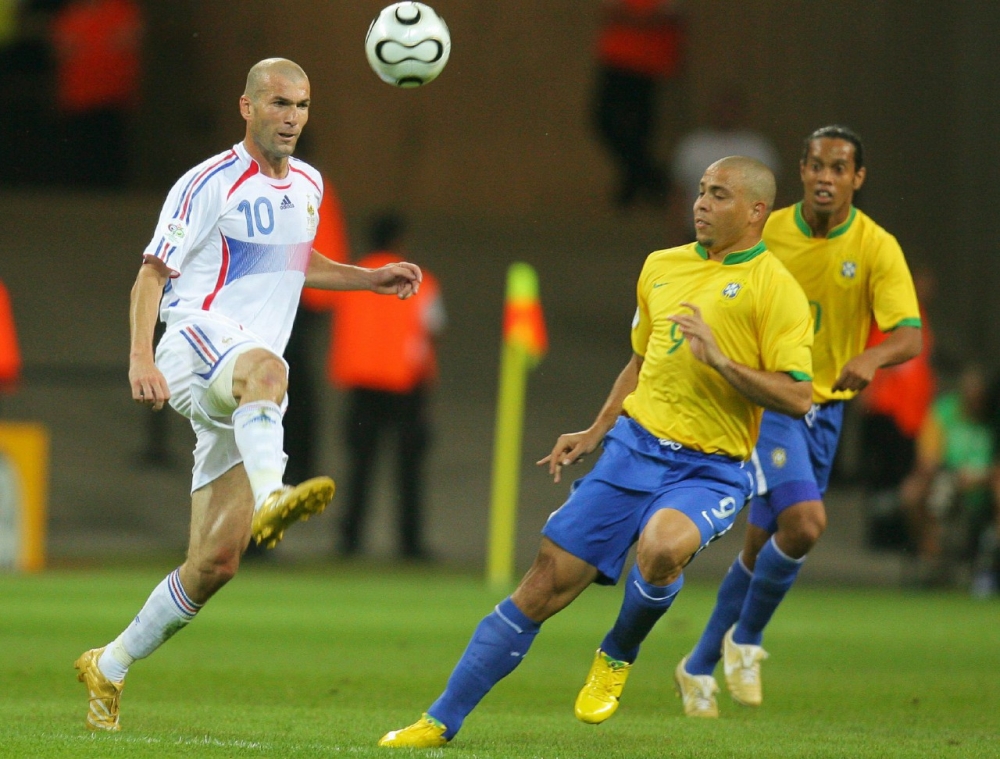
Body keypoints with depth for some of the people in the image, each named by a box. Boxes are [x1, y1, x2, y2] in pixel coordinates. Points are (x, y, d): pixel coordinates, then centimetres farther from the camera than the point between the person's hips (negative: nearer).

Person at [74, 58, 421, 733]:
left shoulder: (308, 186, 17)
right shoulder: (211, 184, -4)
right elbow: (152, 274, -7)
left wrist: (371, 279, 24)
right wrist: (141, 358, -20)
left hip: (245, 400, 7)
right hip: (195, 344, -7)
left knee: (217, 562, -1)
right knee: (264, 367, -45)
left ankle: (110, 666, 14)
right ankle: (269, 496, -70)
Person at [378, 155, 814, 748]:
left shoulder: (776, 288, -7)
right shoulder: (661, 266, 13)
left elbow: (798, 397, -14)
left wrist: (720, 359, -23)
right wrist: (596, 433, 22)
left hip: (710, 471, -5)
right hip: (634, 447, 5)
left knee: (661, 548, -36)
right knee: (547, 582, -2)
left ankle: (618, 656, -2)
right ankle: (443, 721, 6)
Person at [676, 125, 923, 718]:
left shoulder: (877, 248, -8)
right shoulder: (767, 234, -6)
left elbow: (910, 336, -19)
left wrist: (872, 358, -40)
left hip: (824, 410, 3)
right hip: (765, 401, -3)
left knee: (762, 550, 8)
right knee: (805, 522, -23)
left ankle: (700, 667, 26)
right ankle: (746, 639, -1)